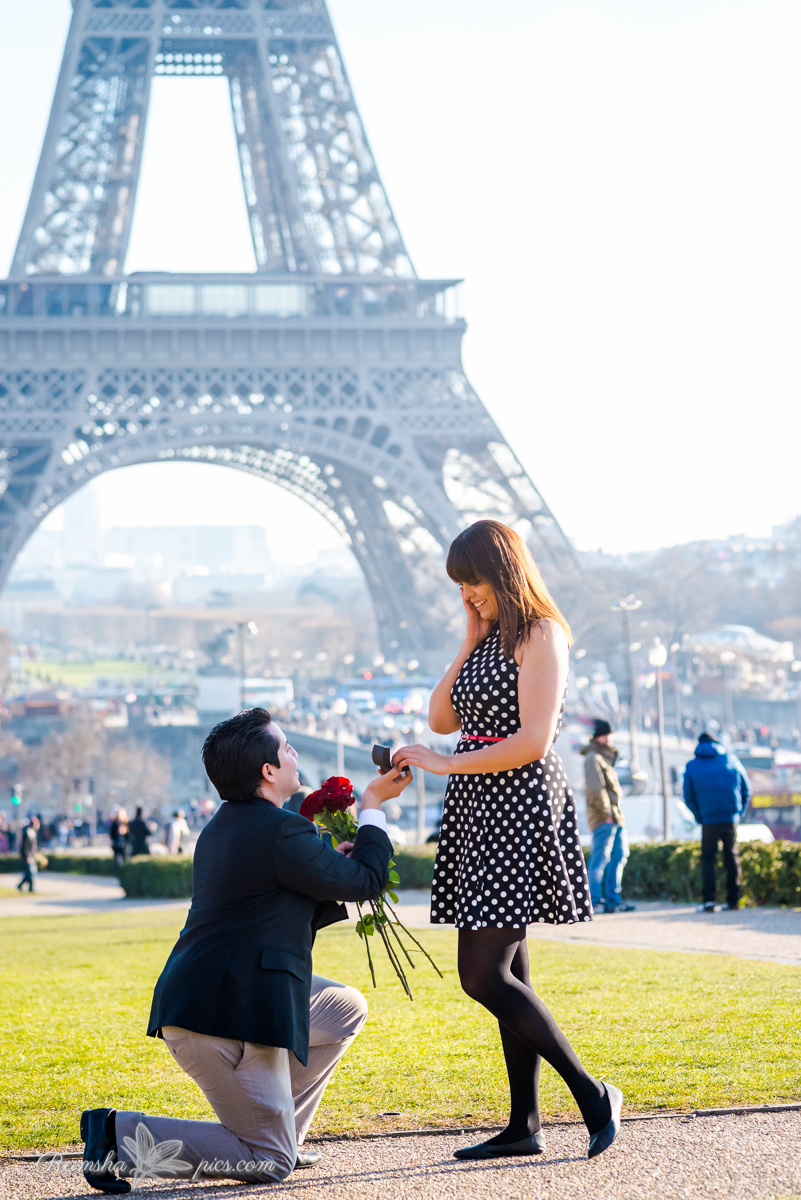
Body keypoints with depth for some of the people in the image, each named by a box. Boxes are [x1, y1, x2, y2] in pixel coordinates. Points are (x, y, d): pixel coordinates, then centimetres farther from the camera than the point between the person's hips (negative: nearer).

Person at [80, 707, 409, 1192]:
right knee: (270, 1163, -2)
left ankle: (280, 1132, 23)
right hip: (227, 1019, -10)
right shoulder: (282, 833, -17)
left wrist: (335, 866, 13)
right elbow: (368, 880, -6)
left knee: (347, 1009, 22)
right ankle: (121, 1134, -6)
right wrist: (374, 806, 6)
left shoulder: (224, 827, 15)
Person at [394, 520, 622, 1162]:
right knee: (504, 974, 7)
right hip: (480, 810, 9)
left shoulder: (540, 635, -10)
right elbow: (443, 719, 14)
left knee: (484, 973, -14)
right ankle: (525, 1127, 9)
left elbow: (532, 741, -18)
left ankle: (592, 1093, -6)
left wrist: (448, 764, -16)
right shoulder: (490, 638, 17)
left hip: (520, 803, -9)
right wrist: (469, 644, 7)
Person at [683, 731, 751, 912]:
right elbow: (746, 789, 7)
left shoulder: (691, 766, 3)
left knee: (708, 860, 4)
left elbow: (689, 798, 2)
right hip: (731, 819, 2)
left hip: (709, 822, -2)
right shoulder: (731, 760, 6)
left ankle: (709, 901, -7)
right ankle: (733, 900, 12)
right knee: (732, 859, 12)